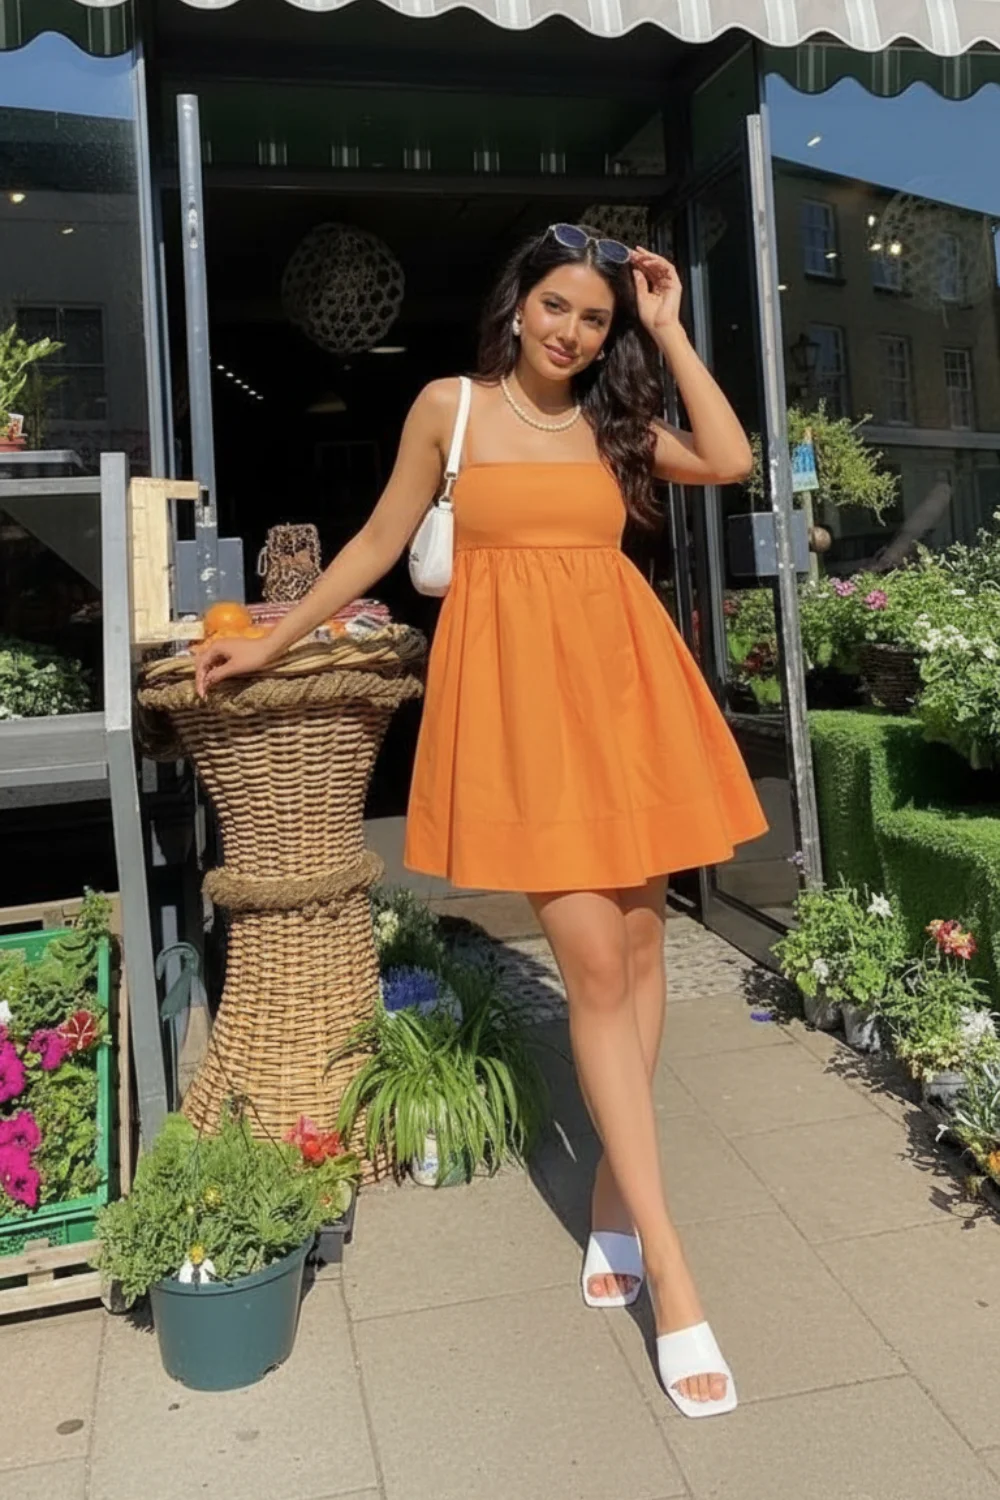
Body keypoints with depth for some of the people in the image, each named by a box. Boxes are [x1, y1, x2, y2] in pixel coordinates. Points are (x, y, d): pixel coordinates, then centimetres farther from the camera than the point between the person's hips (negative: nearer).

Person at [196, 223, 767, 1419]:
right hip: (520, 694, -4)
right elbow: (381, 540, 14)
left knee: (639, 940, 4)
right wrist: (275, 639, 15)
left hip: (622, 683, 4)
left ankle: (616, 1193, 23)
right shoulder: (450, 407, 9)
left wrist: (667, 331, 7)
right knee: (591, 962, -9)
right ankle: (670, 1272, -1)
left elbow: (730, 461, 1)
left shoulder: (615, 421, 16)